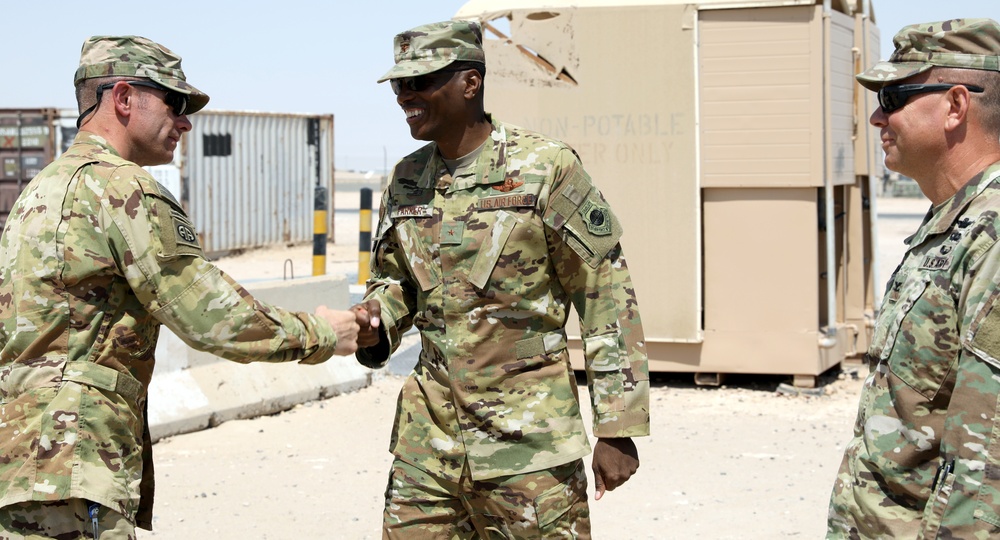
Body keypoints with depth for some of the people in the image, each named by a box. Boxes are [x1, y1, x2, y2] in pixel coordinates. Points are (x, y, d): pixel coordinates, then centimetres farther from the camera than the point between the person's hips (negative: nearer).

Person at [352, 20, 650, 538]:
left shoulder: (546, 167, -8)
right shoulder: (405, 180, 8)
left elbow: (607, 297, -7)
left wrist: (617, 428, -9)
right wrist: (373, 324, -4)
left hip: (528, 434, -5)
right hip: (429, 429, 5)